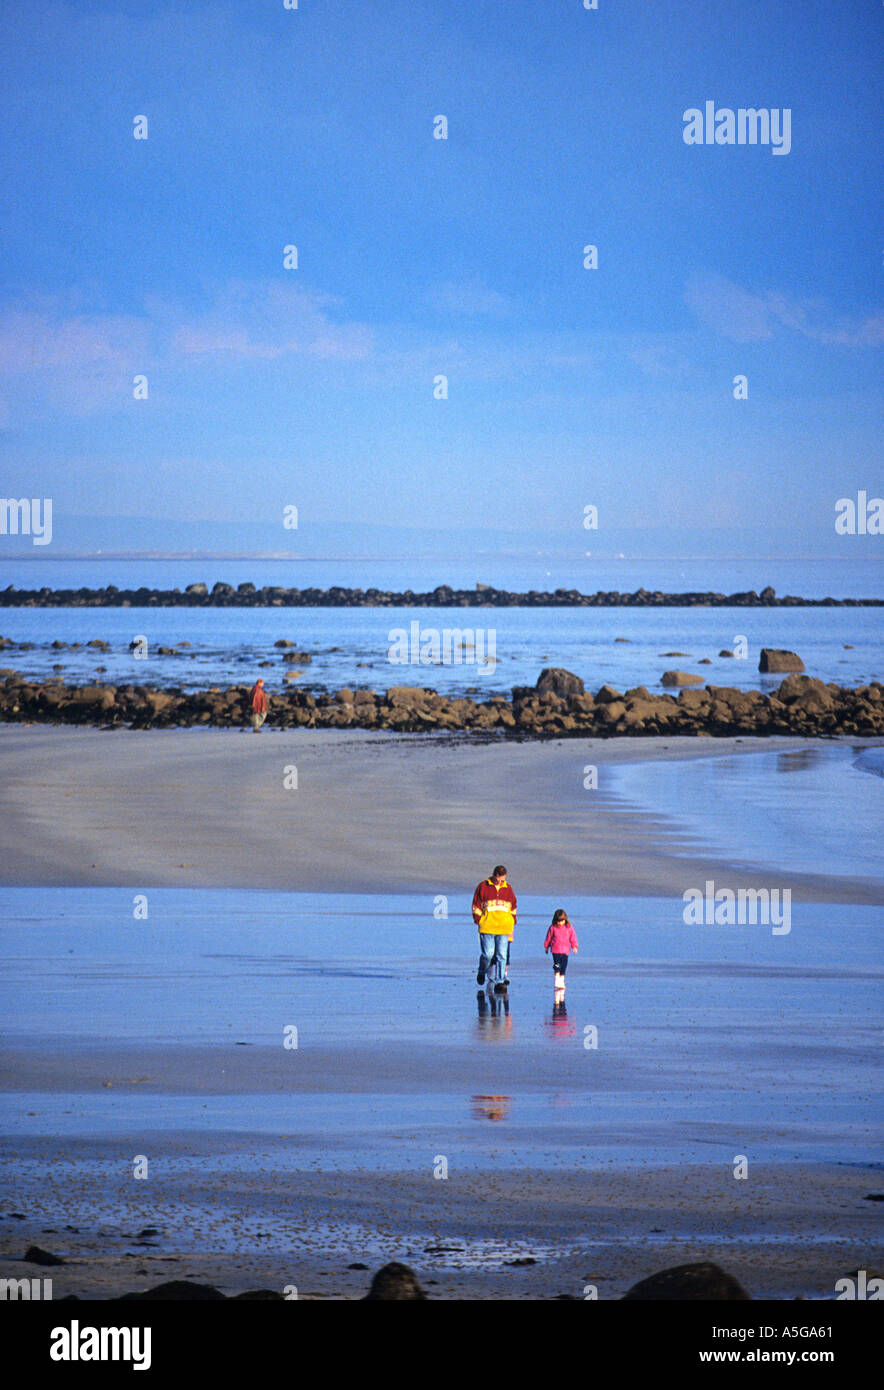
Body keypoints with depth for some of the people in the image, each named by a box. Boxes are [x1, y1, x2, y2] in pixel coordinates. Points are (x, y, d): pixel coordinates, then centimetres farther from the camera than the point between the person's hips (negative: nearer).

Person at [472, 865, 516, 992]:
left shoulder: (508, 889, 12)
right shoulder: (483, 886, 2)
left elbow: (513, 907, 22)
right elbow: (476, 905, 5)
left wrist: (512, 923, 14)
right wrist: (478, 921, -2)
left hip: (504, 928, 3)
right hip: (487, 928, -3)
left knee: (502, 955, -4)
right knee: (488, 954, -5)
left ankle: (500, 981, -2)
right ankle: (482, 972, 24)